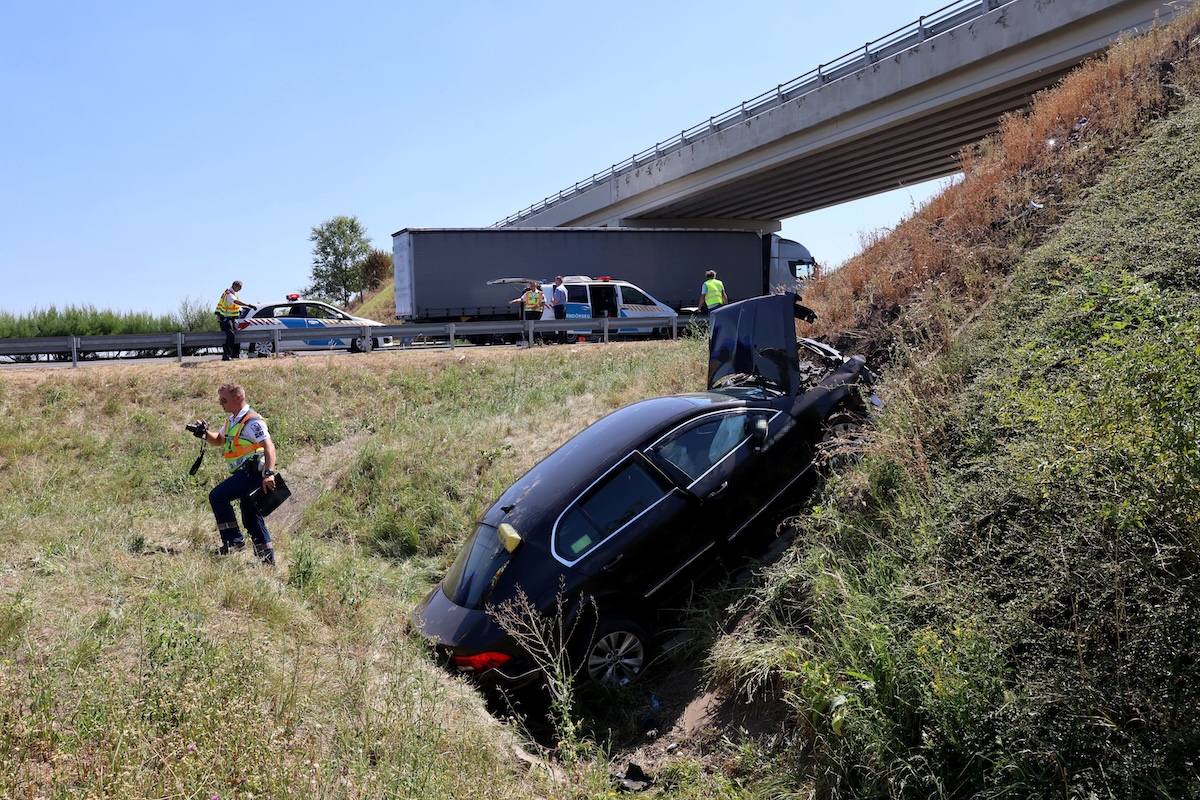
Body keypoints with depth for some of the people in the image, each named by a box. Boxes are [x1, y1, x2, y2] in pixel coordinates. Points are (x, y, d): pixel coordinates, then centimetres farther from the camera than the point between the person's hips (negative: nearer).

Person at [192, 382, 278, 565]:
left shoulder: (252, 421, -15)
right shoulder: (231, 420, 16)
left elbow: (269, 446, -24)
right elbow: (219, 440, 30)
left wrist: (269, 473, -36)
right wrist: (205, 434, 8)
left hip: (252, 471, -10)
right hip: (245, 473, 10)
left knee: (217, 496, -16)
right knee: (251, 517, 12)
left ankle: (233, 540, -8)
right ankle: (267, 559, 17)